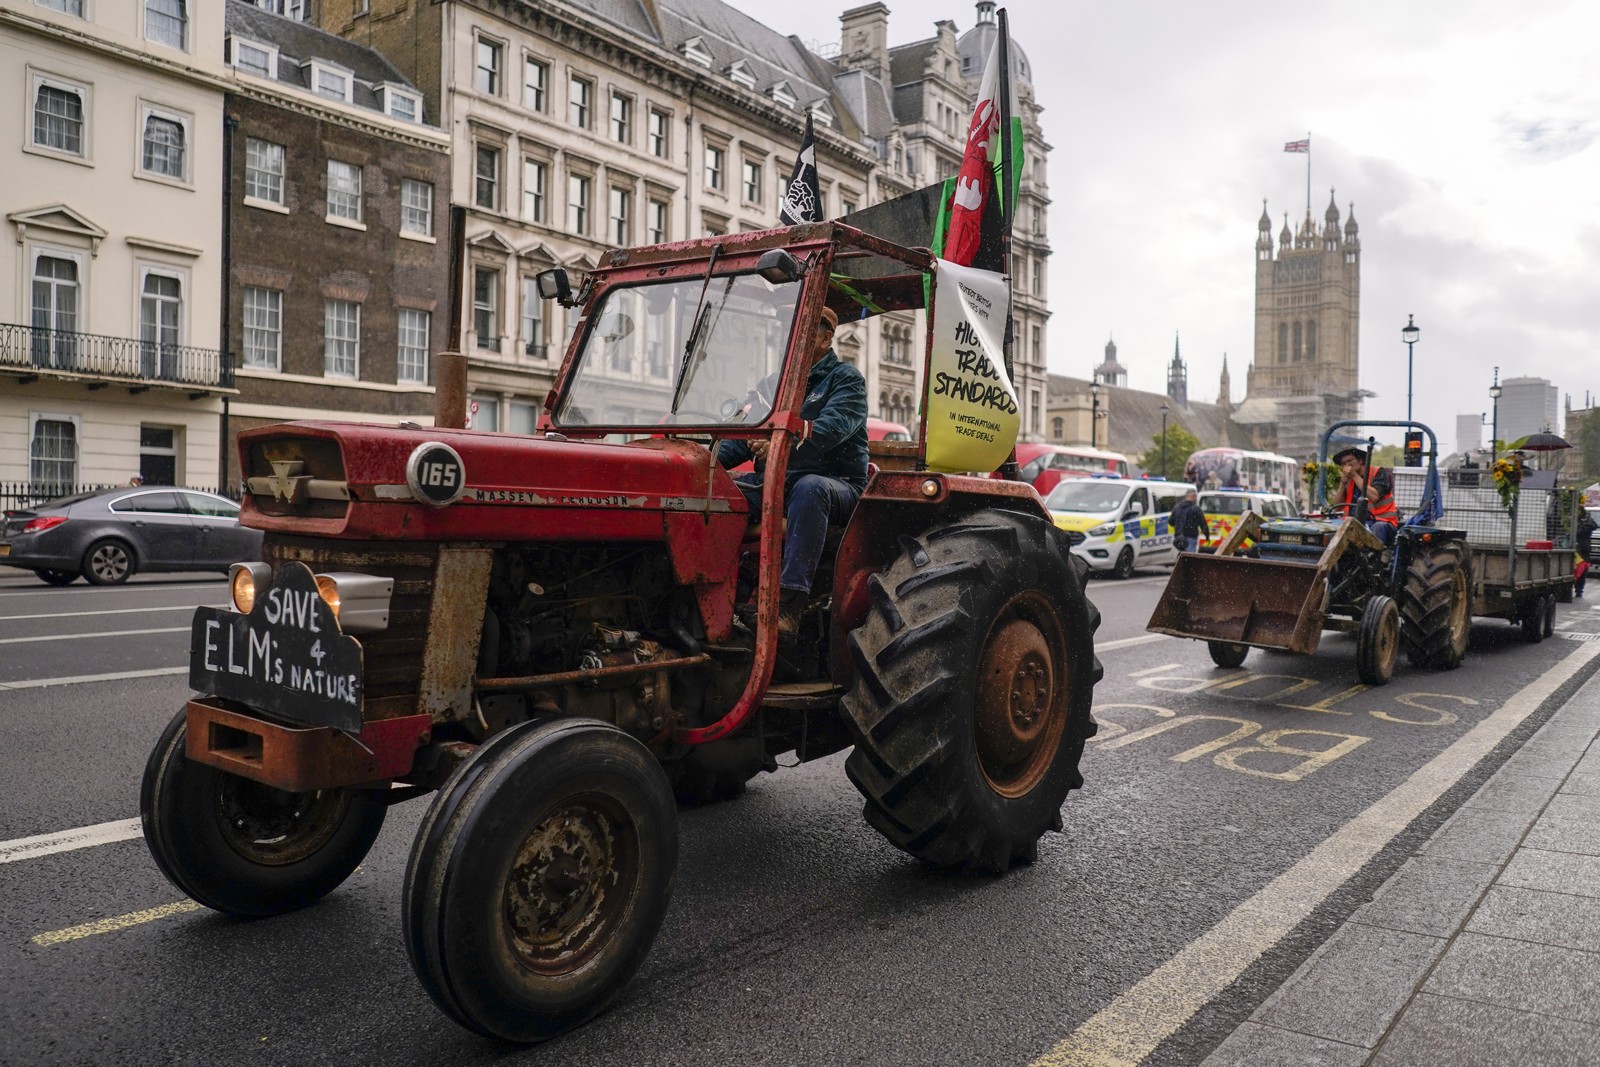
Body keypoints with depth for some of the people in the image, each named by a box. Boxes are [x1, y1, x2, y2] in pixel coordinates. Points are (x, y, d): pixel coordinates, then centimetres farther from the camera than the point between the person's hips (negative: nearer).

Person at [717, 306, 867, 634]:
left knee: (809, 488, -40)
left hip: (835, 484, -6)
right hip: (774, 482, 6)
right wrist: (713, 458, -5)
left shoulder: (846, 379, 2)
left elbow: (832, 426, -18)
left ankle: (788, 604, -44)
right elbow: (746, 433, 16)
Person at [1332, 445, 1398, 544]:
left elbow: (1374, 497, -16)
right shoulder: (1348, 479, 17)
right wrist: (1343, 482, -3)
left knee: (1377, 528, -38)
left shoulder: (1379, 473, 3)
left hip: (1381, 522, -4)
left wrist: (1355, 476, -10)